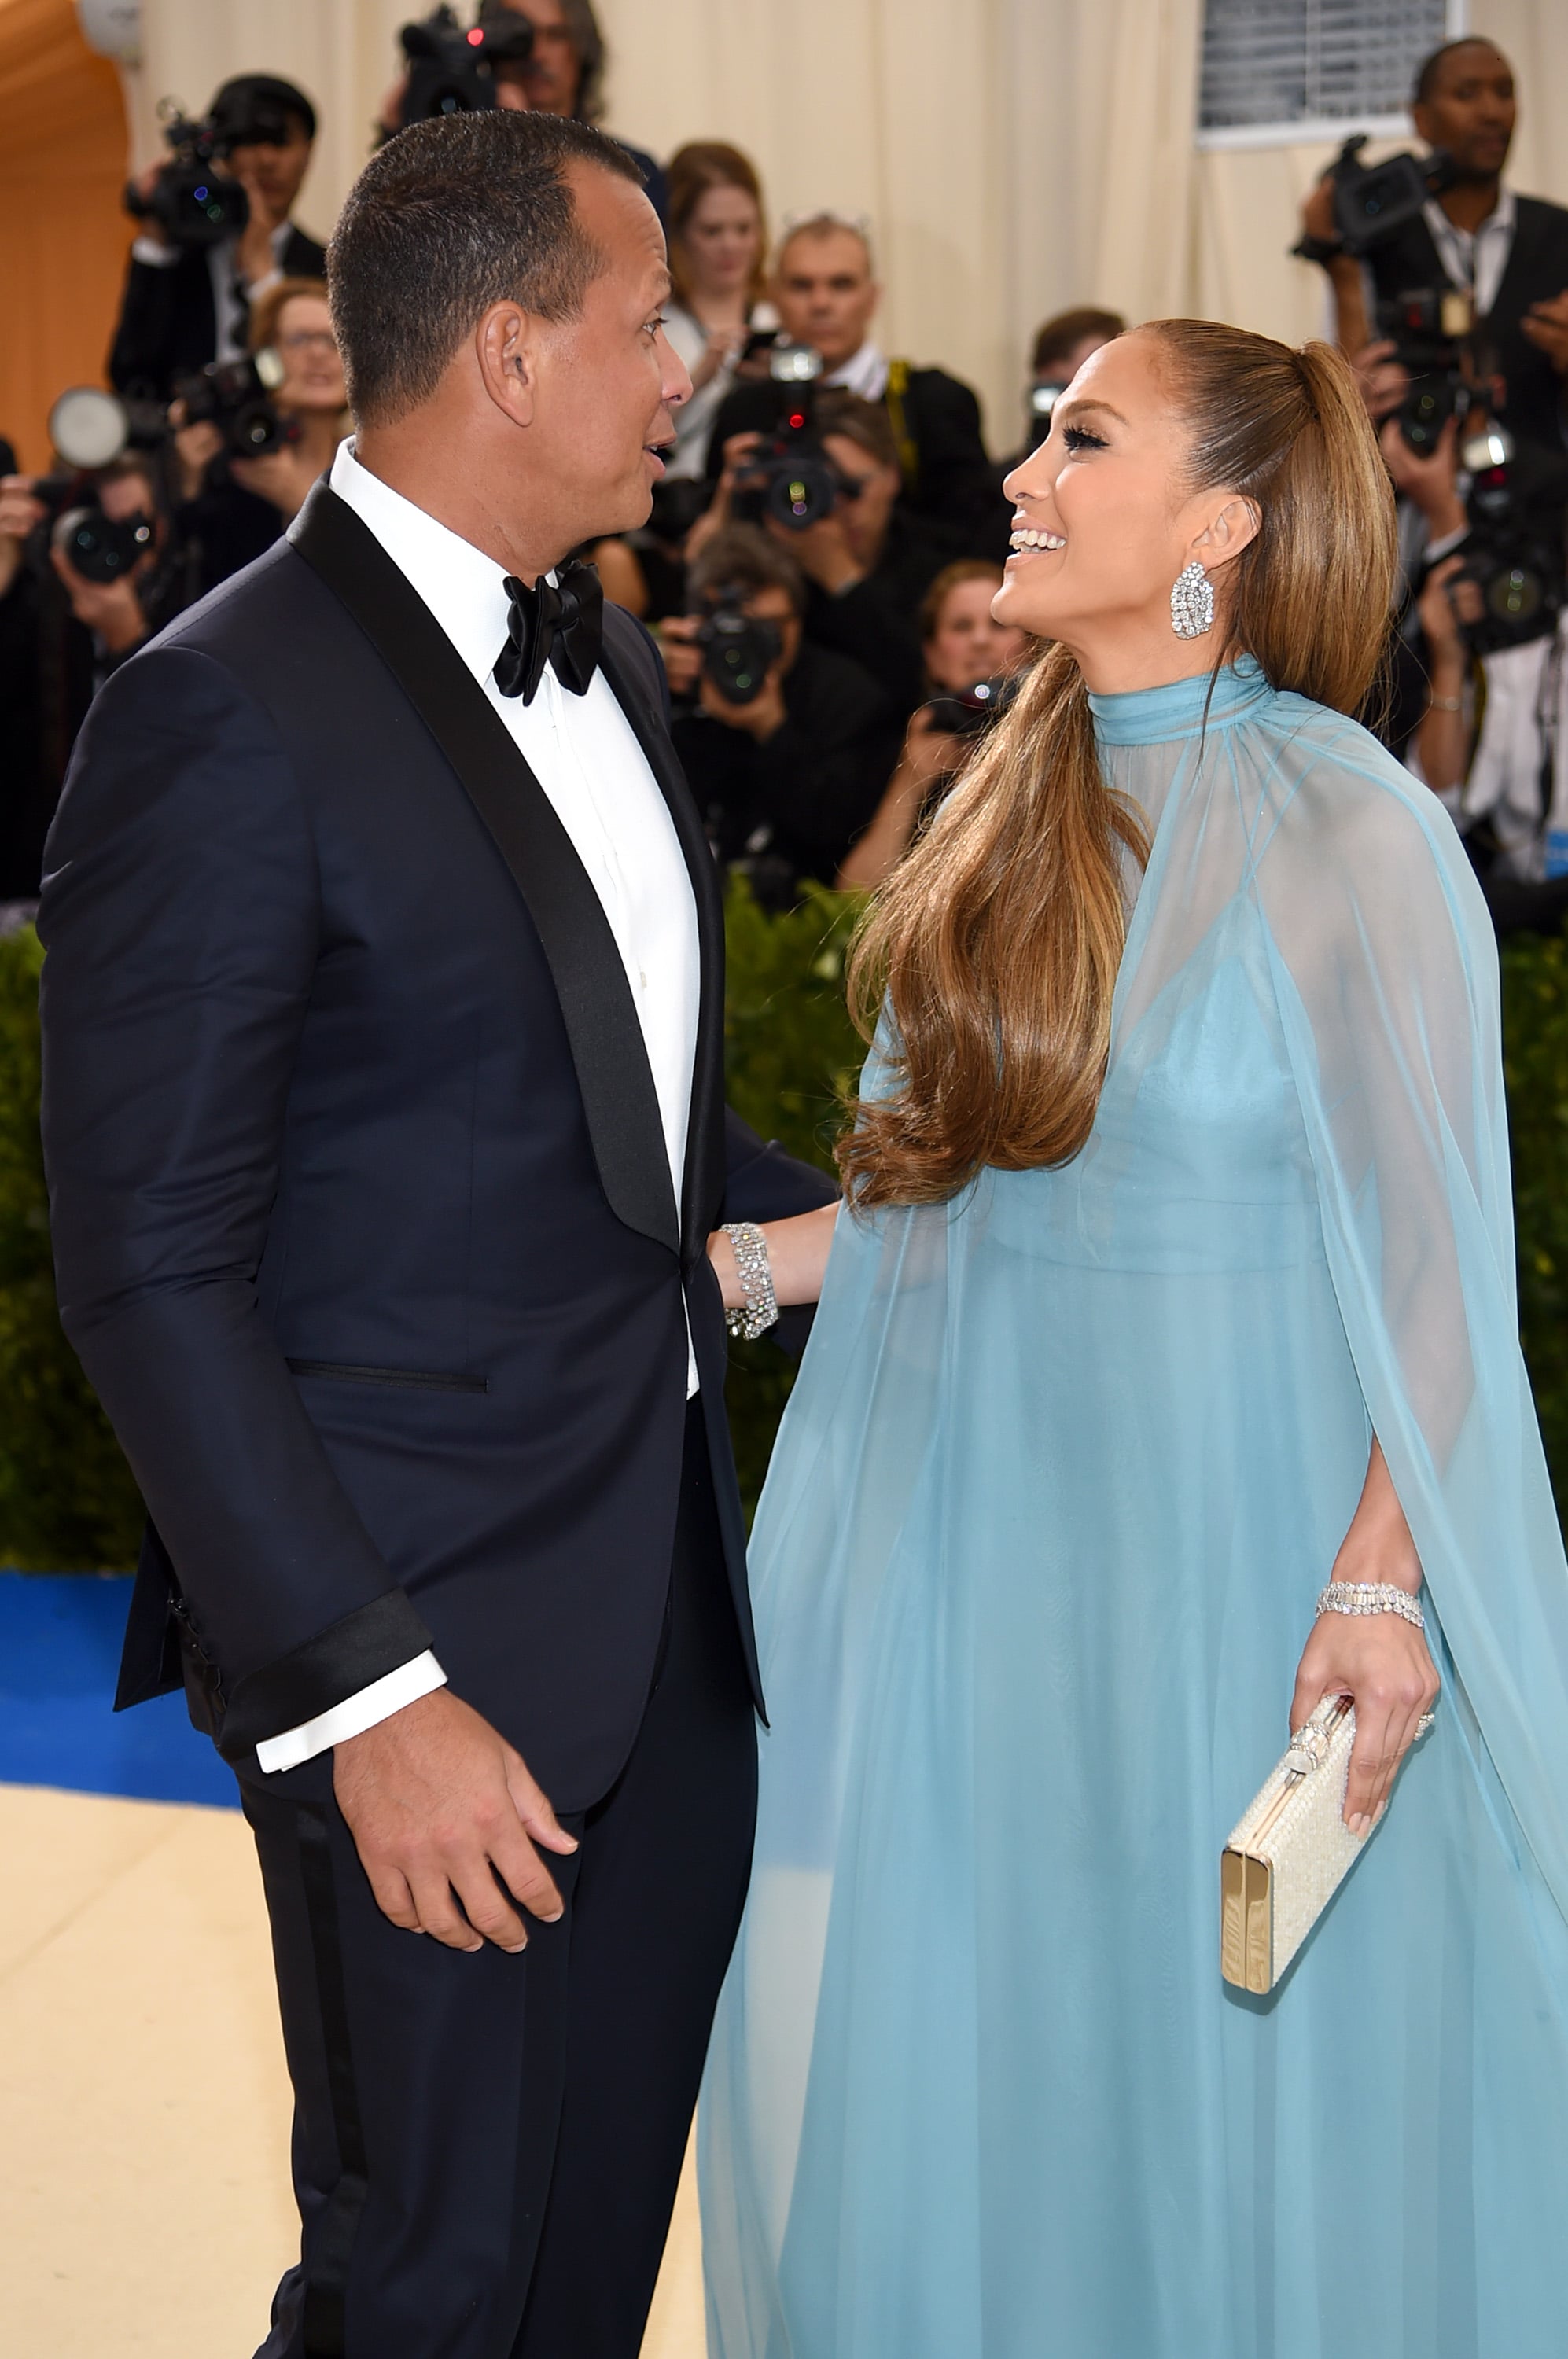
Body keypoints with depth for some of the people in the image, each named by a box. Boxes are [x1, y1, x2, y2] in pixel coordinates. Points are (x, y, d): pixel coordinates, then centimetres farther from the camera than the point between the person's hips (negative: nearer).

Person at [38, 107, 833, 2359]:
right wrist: (364, 1698, -21)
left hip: (672, 1589, 8)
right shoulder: (222, 715, -18)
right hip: (435, 1626, -8)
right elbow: (154, 1270, -19)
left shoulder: (602, 659, 10)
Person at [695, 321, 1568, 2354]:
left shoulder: (1339, 830, -13)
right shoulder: (1020, 803, 8)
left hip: (1228, 1536, -6)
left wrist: (1381, 1581, -20)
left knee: (1230, 2062, 10)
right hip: (988, 1518, 6)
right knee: (980, 2053, 15)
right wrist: (720, 1262, 5)